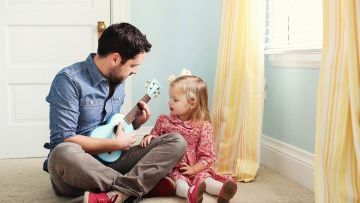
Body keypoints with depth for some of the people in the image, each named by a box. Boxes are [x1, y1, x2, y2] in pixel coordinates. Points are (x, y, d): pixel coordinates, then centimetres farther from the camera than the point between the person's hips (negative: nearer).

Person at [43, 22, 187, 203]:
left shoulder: (117, 80, 10)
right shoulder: (69, 80, -15)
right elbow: (64, 140, -21)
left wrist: (134, 122, 3)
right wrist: (116, 143, -15)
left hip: (110, 160, 7)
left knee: (177, 142, -11)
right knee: (64, 154, -42)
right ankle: (135, 185, -23)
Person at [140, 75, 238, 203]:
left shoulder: (203, 126, -3)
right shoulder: (164, 122, 5)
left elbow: (207, 156, -3)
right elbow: (154, 136, 17)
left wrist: (193, 169, -15)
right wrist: (149, 138, -7)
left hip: (194, 169, 0)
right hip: (171, 168, 0)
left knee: (203, 177, -27)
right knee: (177, 178, -30)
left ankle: (221, 190, -51)